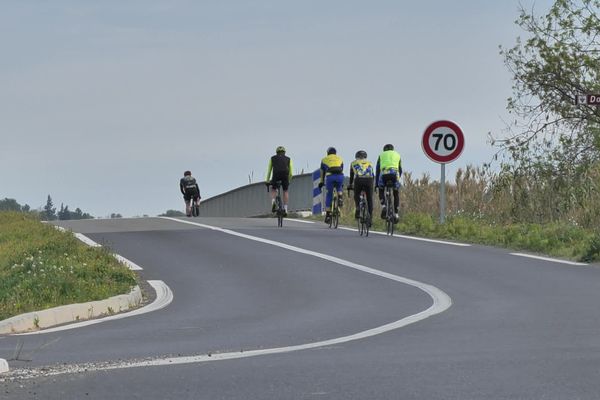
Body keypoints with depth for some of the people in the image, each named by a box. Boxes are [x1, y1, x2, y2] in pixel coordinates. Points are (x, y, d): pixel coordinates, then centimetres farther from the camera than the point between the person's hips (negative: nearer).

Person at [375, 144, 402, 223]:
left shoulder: (382, 155, 26)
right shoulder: (397, 155, 28)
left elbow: (377, 169, 23)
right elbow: (400, 169, 27)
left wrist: (376, 182, 25)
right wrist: (398, 179, 37)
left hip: (384, 174, 0)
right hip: (394, 173, 0)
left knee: (381, 190, 22)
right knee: (396, 194, 15)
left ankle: (383, 206, -3)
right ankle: (396, 214, 8)